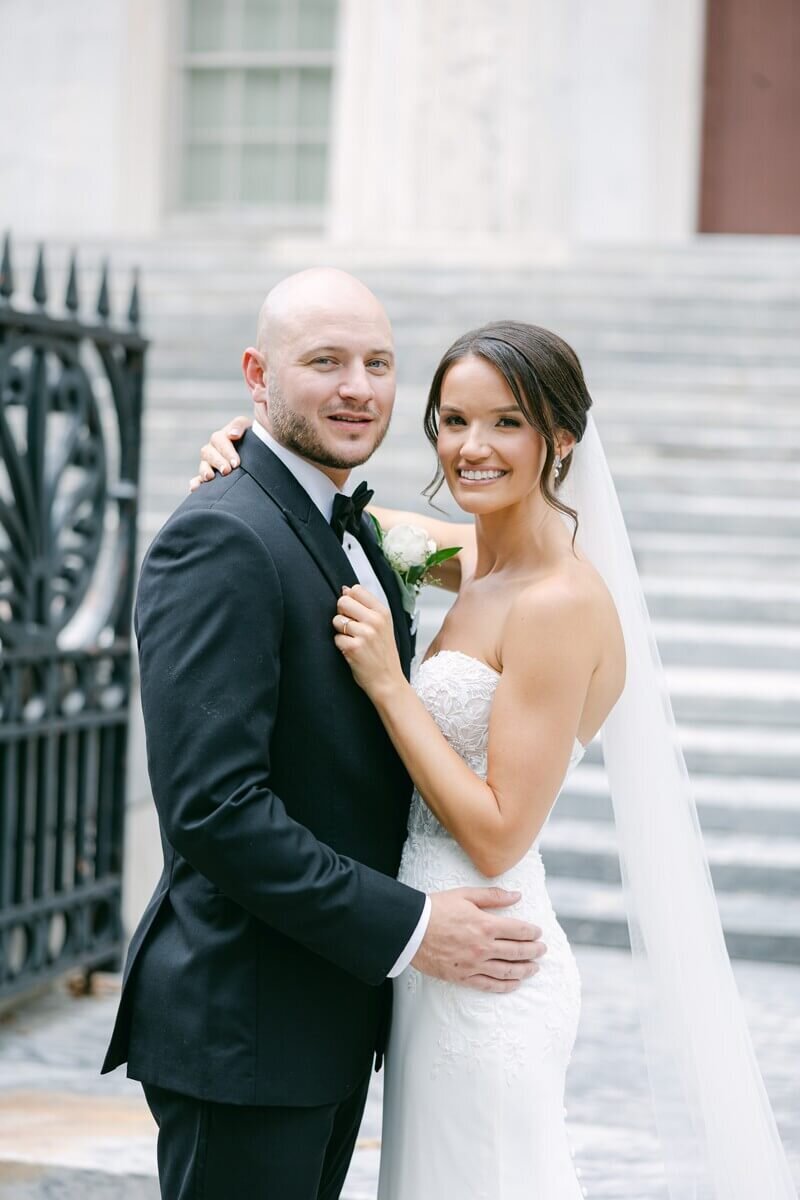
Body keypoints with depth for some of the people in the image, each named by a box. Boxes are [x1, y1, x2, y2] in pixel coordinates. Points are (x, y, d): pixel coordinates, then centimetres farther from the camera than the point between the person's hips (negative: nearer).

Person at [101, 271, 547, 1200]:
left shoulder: (352, 533, 13)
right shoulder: (221, 541, -18)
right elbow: (213, 804, -25)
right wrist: (406, 929, -21)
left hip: (332, 1014, 9)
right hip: (243, 1030, -9)